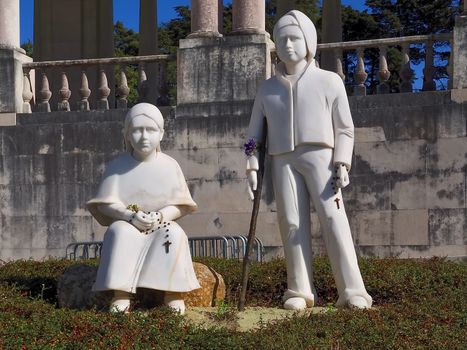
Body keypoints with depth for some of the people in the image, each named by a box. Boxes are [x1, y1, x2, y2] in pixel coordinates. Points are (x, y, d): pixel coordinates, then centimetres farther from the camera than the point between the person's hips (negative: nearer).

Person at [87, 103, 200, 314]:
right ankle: (121, 293, -37)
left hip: (161, 227, 0)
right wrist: (130, 216, -24)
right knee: (119, 231, -33)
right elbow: (106, 204, -5)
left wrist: (161, 216, -22)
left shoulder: (169, 165, 2)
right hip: (128, 227, 0)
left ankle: (173, 292, -28)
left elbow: (180, 205, -1)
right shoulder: (118, 166, 1)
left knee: (174, 233, -32)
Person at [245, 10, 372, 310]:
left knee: (333, 218, -13)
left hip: (319, 156, -3)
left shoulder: (329, 81, 8)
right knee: (292, 224, -4)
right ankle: (300, 291, 0)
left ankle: (353, 292, -15)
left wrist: (341, 163, -7)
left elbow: (344, 128, 6)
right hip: (282, 160, 3)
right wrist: (252, 167, 5)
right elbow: (255, 133, 17)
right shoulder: (268, 88, 16)